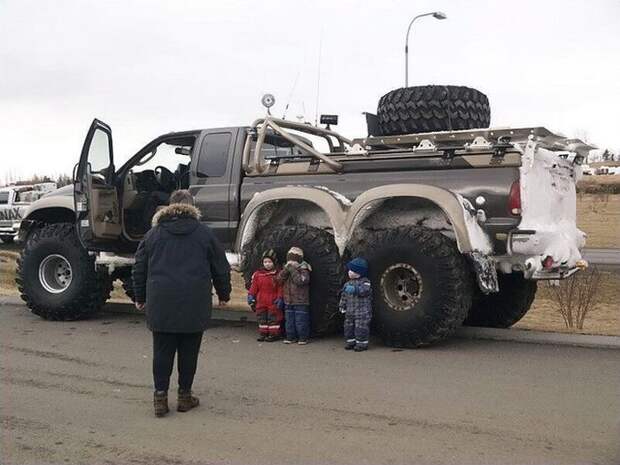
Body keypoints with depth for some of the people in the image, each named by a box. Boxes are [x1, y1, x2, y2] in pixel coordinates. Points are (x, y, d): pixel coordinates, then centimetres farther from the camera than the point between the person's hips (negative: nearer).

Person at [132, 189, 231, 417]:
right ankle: (185, 395, 14)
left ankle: (160, 396, 5)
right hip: (195, 305, -1)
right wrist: (224, 294, 22)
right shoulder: (204, 233, 4)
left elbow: (139, 268, 12)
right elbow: (221, 267, 9)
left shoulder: (154, 233, 8)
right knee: (189, 351, 7)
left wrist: (140, 297, 22)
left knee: (162, 351, 7)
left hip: (161, 304, 1)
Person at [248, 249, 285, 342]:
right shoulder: (258, 274, 6)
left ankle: (274, 333, 9)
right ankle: (263, 333, 19)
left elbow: (280, 288, -6)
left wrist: (280, 298, -12)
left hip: (273, 302, -4)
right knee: (262, 318, 10)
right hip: (261, 302, 4)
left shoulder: (278, 274, -5)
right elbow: (254, 286, 10)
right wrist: (250, 295, 1)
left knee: (273, 318, 1)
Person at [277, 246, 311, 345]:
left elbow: (301, 281, -24)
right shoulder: (287, 268, 11)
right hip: (288, 300, 6)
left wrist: (293, 271, -22)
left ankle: (303, 337, 5)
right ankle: (290, 337, 18)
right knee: (289, 319, 10)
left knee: (301, 320, -3)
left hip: (300, 301, -6)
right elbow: (279, 279, 0)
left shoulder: (304, 270, -9)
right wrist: (286, 270, -15)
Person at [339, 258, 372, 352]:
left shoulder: (365, 282, -6)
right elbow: (344, 296, 19)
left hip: (362, 311, -7)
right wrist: (342, 306, 15)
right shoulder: (348, 283, 14)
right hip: (350, 311, 7)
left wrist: (355, 289, -35)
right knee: (348, 326, 10)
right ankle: (350, 341, 22)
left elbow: (365, 290, -26)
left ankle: (362, 343, 4)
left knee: (361, 327, -5)